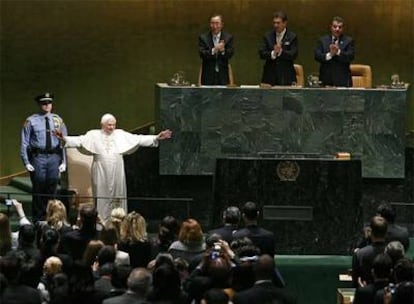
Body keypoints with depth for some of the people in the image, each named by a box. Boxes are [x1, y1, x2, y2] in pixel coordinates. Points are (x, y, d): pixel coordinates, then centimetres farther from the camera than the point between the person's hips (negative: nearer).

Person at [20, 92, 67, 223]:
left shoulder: (58, 120, 5)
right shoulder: (31, 121, -3)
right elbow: (24, 143, -2)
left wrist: (64, 162, 1)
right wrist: (26, 162, -8)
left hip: (54, 157, 2)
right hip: (38, 157, -2)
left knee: (52, 190, 9)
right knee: (38, 191, 3)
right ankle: (37, 221, 14)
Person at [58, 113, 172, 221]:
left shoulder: (121, 134, 7)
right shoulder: (94, 135, 3)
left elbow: (138, 139, 5)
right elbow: (80, 141, -6)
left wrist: (156, 138, -3)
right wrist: (64, 139, -22)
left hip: (117, 173, 2)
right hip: (101, 173, -2)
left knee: (118, 197, 4)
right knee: (102, 197, -1)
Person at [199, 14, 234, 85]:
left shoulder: (228, 37, 5)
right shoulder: (203, 38, 3)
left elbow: (230, 54, -5)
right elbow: (202, 54, -9)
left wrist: (223, 50, -28)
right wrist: (214, 50, -25)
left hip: (223, 76, 1)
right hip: (208, 76, -1)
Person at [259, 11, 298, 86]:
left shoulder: (292, 37, 1)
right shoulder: (267, 36, 9)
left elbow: (293, 54, -8)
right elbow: (261, 53, 0)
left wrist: (281, 52, -23)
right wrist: (273, 53, -18)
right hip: (270, 76, 2)